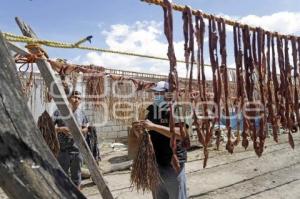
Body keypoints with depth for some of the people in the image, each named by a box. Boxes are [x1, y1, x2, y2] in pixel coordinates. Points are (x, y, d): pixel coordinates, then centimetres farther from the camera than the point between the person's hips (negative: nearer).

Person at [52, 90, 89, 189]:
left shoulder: (81, 113, 5)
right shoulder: (59, 112, -7)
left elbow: (85, 129, 14)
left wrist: (80, 131, -7)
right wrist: (61, 129, -21)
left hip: (77, 149, 4)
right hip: (63, 150, -3)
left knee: (76, 175, 15)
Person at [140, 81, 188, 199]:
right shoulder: (152, 111, 7)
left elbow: (179, 134, -29)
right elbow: (147, 133, 20)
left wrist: (154, 126, -31)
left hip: (173, 164, -6)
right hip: (155, 163, 6)